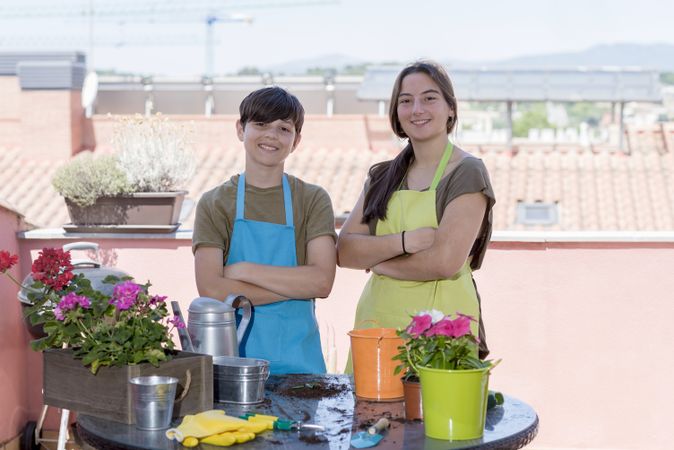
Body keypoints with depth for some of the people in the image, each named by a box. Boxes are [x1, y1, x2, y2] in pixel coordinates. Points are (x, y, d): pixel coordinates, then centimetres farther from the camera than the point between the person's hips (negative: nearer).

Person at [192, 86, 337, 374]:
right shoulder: (215, 204, 3)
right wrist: (294, 286, -11)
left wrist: (244, 270, -11)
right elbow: (210, 289, -10)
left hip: (296, 354, 1)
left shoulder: (313, 200, 4)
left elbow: (322, 281, -9)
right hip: (232, 350, 0)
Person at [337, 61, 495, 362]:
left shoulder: (467, 173, -5)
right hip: (376, 318, 5)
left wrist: (376, 260, -3)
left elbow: (445, 262, -17)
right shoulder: (382, 176, 12)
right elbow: (344, 251, 2)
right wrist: (403, 242, -14)